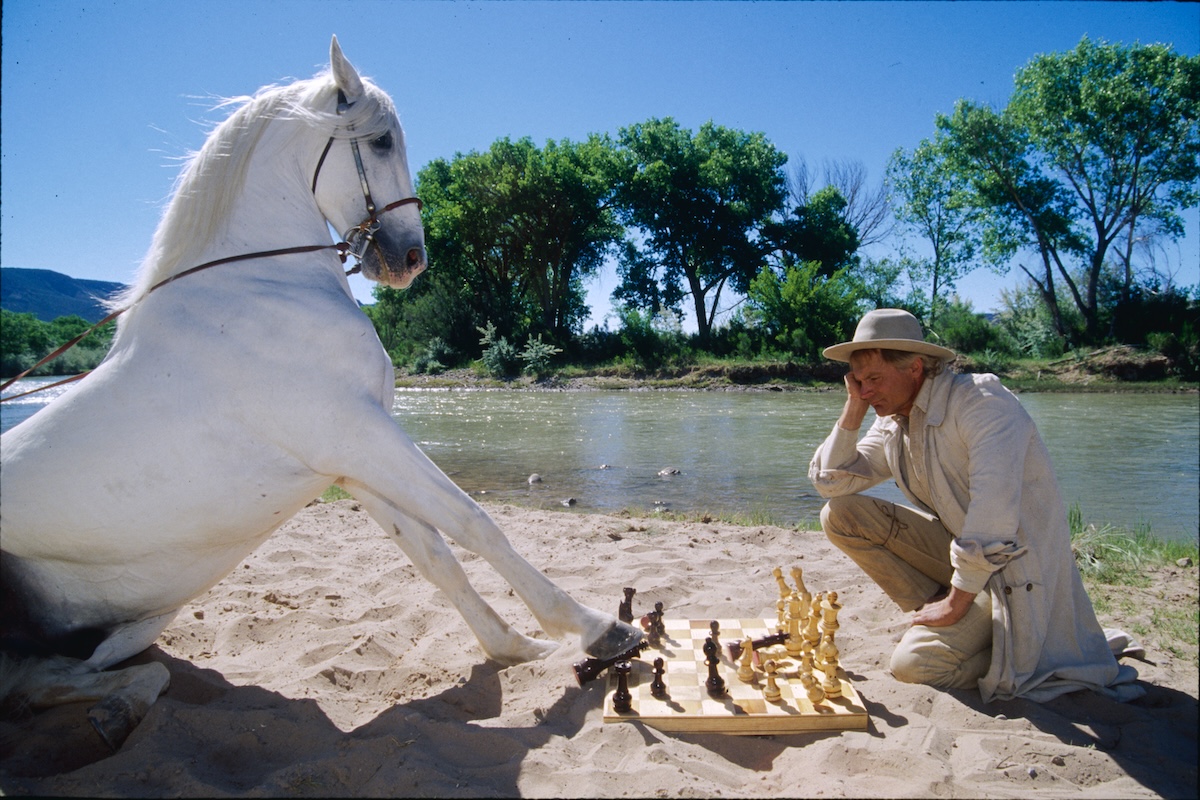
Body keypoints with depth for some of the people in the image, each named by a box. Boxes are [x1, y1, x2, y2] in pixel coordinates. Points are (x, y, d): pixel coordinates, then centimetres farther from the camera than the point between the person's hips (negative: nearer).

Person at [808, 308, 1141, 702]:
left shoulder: (981, 400, -21)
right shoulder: (892, 425, 3)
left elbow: (995, 510, -30)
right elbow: (829, 482, 2)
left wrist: (955, 602, -24)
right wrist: (854, 406, -7)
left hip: (1016, 565, -8)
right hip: (957, 548, 8)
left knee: (913, 663, -21)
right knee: (839, 515, -6)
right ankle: (943, 620, -1)